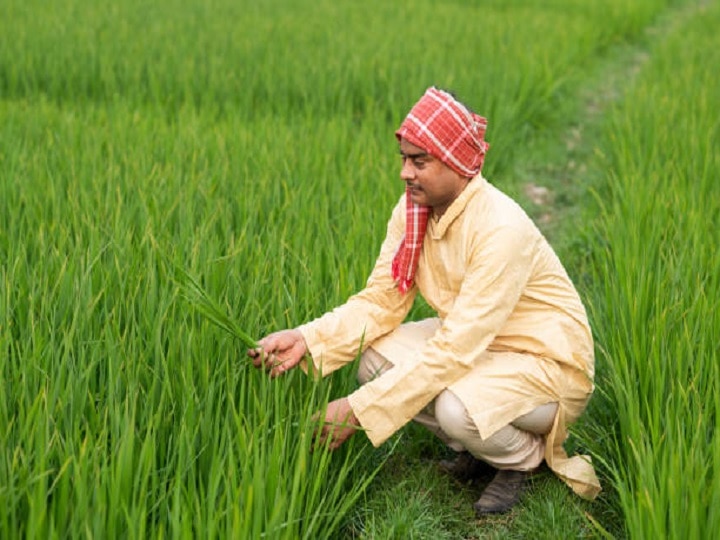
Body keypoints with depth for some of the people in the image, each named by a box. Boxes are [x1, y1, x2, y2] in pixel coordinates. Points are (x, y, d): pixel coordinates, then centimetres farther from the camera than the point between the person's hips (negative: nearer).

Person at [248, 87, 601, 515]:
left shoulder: (501, 229, -31)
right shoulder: (413, 210, -7)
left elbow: (454, 350, -34)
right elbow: (381, 301, -8)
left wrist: (358, 410, -35)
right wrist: (307, 339, -25)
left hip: (547, 362, -7)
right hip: (479, 345, 8)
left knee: (457, 406, -35)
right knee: (377, 358, -14)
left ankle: (526, 454, 1)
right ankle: (473, 448, 8)